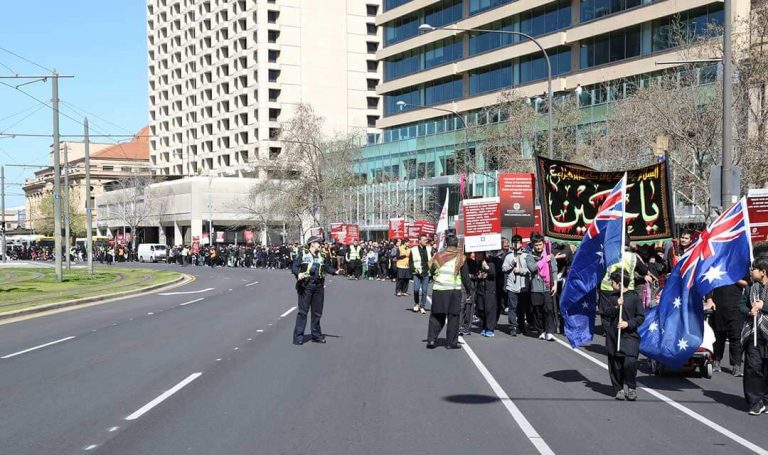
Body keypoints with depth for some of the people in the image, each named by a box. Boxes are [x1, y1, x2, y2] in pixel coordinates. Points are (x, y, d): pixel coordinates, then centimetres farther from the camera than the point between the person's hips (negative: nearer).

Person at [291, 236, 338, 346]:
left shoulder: (322, 256, 12)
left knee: (317, 312, 12)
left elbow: (328, 267, 11)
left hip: (319, 286, 5)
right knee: (303, 311, -4)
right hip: (305, 285, -5)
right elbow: (294, 266, -6)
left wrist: (335, 271, -6)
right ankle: (298, 336, 0)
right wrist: (298, 273, -24)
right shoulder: (302, 254, -2)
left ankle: (316, 335, 24)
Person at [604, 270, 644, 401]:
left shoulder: (635, 297, -3)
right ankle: (619, 389, 19)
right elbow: (606, 315, 4)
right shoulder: (613, 297, 10)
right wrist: (616, 307, -10)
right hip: (613, 335, 4)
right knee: (615, 364, 5)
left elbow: (641, 317, -2)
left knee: (630, 361, -18)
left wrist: (628, 323, -15)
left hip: (630, 335, -4)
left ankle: (632, 388, 1)